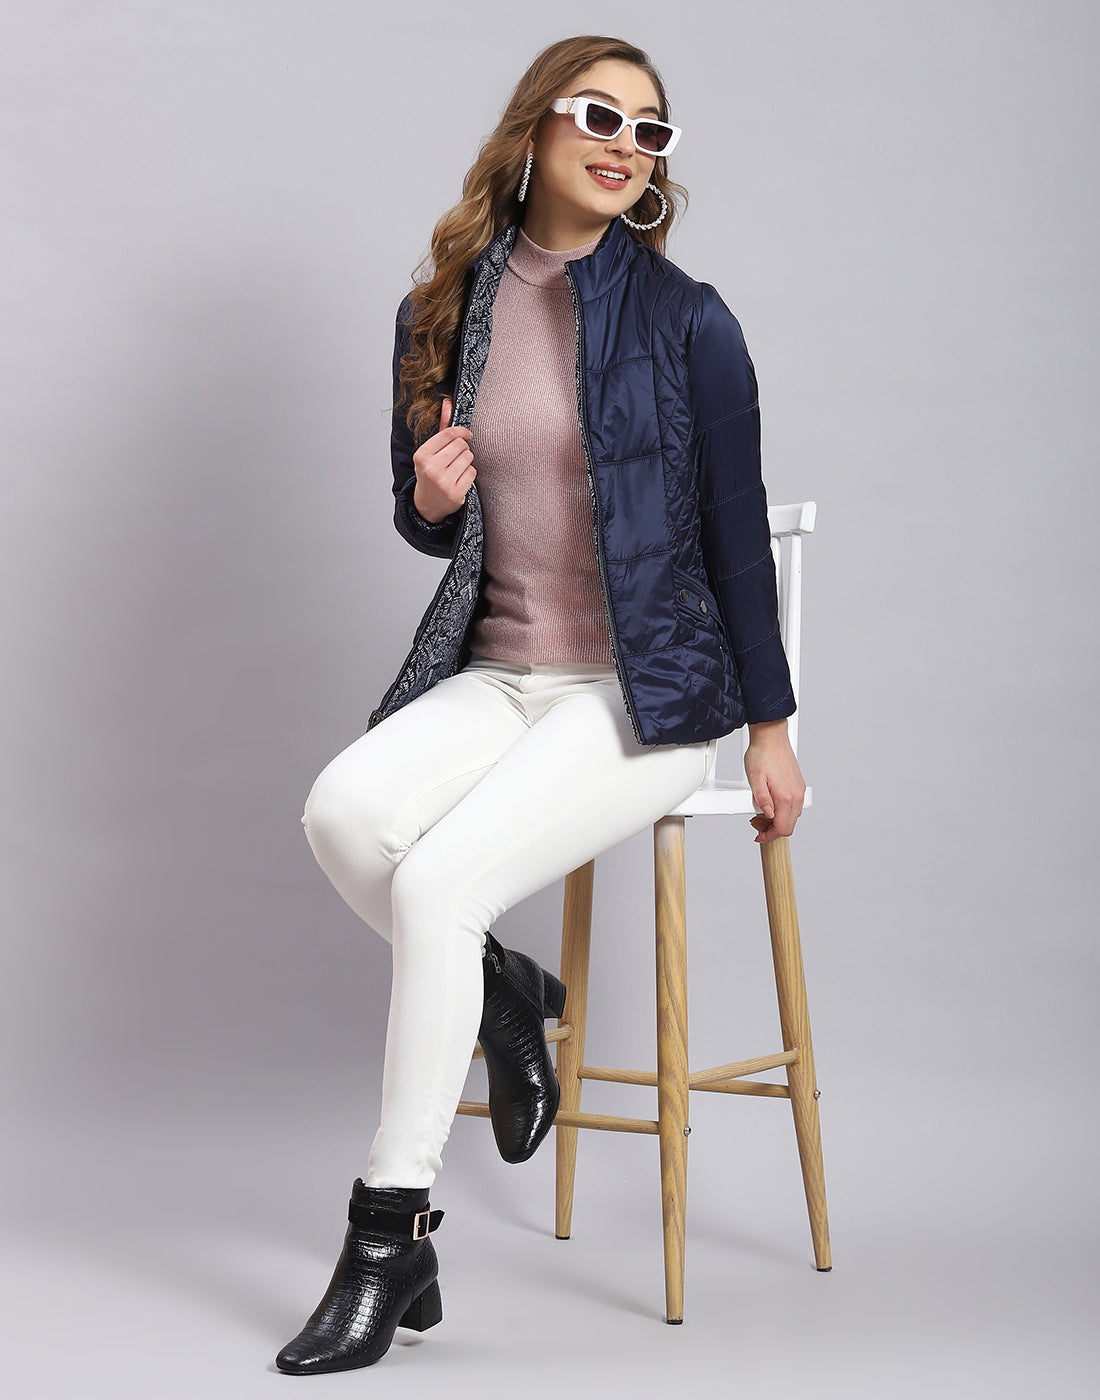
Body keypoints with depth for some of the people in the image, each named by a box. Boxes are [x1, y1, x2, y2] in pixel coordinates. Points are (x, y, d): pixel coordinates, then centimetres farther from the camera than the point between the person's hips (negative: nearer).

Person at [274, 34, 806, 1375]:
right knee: (343, 809, -27)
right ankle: (499, 991, 3)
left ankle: (389, 1231, -11)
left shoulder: (685, 321, -3)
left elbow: (735, 526, 0)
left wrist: (770, 730, 2)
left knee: (438, 878, -25)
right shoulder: (440, 311, 7)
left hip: (648, 693, -4)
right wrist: (430, 498, -7)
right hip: (499, 673, 4)